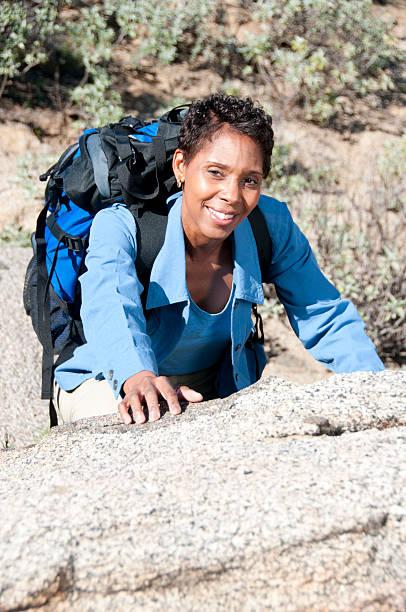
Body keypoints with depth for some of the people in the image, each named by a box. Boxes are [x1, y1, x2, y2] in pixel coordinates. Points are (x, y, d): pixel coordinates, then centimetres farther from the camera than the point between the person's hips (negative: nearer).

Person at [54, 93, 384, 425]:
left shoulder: (272, 226, -15)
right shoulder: (119, 227, -27)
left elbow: (326, 317, -7)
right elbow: (110, 306, -47)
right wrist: (137, 377, -69)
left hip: (220, 389, 5)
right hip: (108, 383, -5)